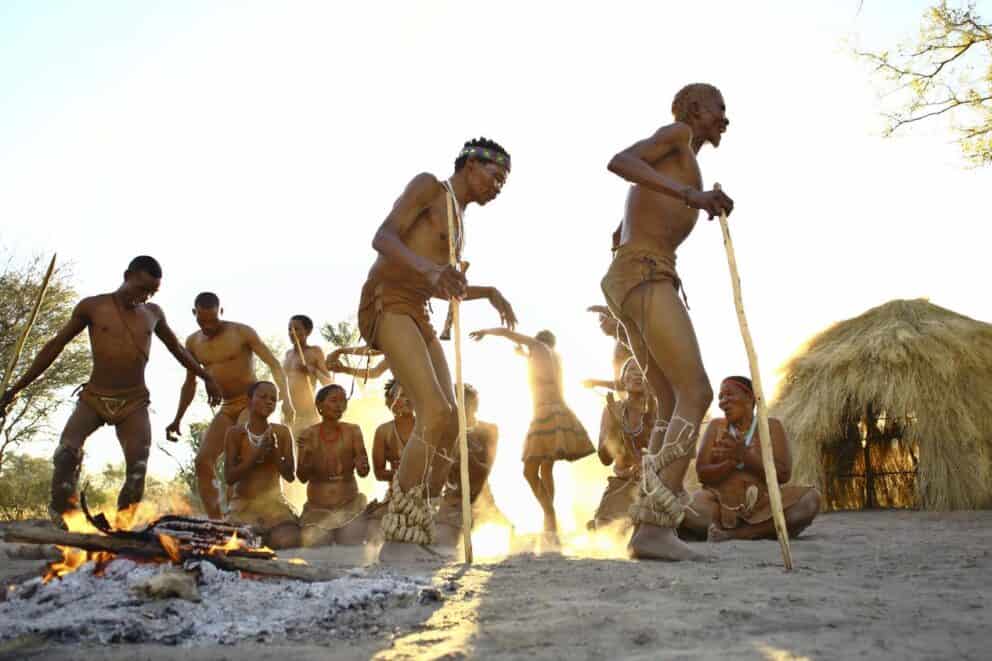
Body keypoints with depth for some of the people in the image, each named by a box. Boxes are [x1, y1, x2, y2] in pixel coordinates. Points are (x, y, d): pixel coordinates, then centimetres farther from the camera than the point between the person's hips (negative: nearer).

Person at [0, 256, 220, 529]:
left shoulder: (153, 313, 7)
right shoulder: (92, 306, -1)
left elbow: (176, 349, 23)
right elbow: (55, 346, 5)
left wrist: (206, 377, 25)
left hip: (134, 404, 2)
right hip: (93, 398, -1)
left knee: (138, 469, -14)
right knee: (67, 453, -24)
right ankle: (61, 520, -12)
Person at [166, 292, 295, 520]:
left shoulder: (242, 332, -9)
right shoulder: (193, 342, 8)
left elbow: (275, 365, -12)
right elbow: (190, 383, 19)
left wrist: (286, 400, -23)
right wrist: (178, 419, 18)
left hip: (253, 402, -6)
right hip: (227, 408, 6)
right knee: (203, 461, -7)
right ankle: (216, 521, -5)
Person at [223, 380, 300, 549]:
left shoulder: (282, 432, 2)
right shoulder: (235, 432, -1)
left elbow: (289, 476, 0)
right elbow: (229, 478, -7)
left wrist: (275, 452, -16)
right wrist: (256, 454, -19)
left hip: (274, 504, 0)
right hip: (243, 505, 0)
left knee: (289, 543, -26)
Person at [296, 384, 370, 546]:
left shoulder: (353, 431, -5)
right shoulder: (308, 434, -4)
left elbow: (363, 472, -8)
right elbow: (302, 478, -6)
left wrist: (362, 467, -30)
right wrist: (306, 460, -25)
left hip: (350, 508, 0)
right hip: (317, 510, 0)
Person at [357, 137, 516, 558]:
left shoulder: (459, 222, 27)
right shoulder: (428, 185, 2)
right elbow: (383, 237, -15)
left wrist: (490, 293, 27)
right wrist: (430, 268, -33)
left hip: (418, 316, 9)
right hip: (386, 303, -9)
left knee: (449, 427, -2)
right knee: (436, 415, -24)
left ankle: (417, 534, 2)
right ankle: (397, 539, -20)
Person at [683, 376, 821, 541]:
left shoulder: (771, 426, 6)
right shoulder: (716, 426, 8)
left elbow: (784, 474, -6)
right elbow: (702, 474, -1)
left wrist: (745, 456, -18)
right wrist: (733, 461, -18)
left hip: (763, 508, 0)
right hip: (722, 507, 0)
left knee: (811, 499, -26)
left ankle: (734, 534, -27)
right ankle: (763, 531, -21)